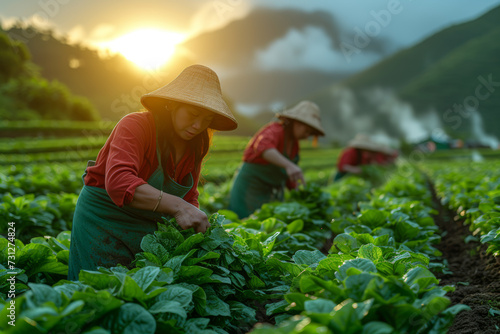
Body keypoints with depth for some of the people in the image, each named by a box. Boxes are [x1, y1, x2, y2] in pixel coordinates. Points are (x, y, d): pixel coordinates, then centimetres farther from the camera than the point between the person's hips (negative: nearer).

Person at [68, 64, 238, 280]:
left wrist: (196, 223, -17)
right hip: (103, 218, -6)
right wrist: (177, 206, -48)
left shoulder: (194, 148, -1)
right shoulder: (136, 125, -23)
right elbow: (119, 182, -40)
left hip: (147, 224, 6)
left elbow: (189, 198, 5)